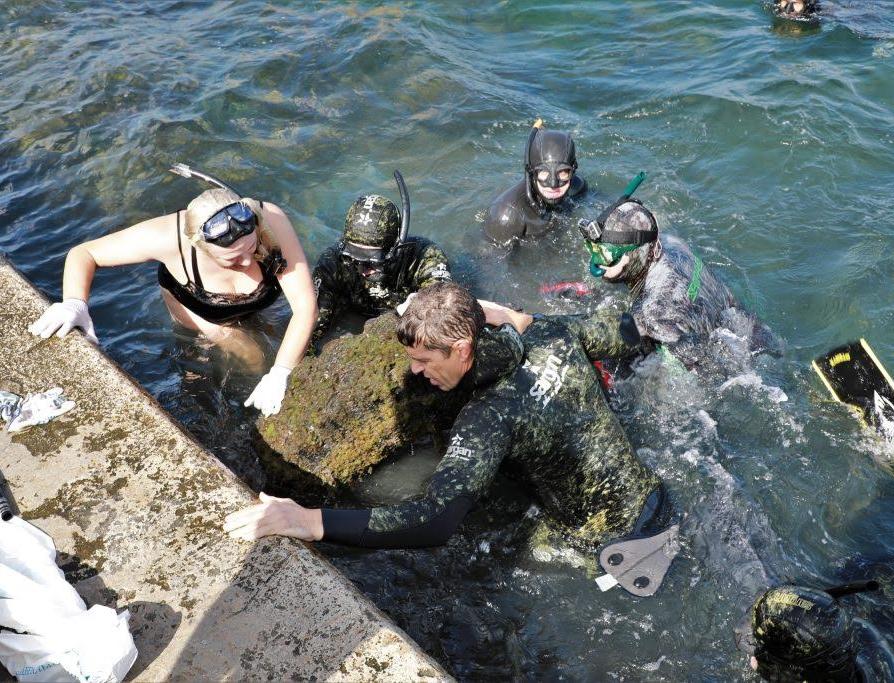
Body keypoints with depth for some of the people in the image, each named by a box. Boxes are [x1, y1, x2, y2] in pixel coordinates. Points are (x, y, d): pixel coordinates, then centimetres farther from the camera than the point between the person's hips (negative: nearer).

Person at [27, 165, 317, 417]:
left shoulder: (271, 220, -43)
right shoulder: (171, 236, -42)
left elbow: (305, 306, -40)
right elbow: (83, 253, -29)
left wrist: (278, 376, -45)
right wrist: (75, 303, -48)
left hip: (257, 310, 1)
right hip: (197, 310, -1)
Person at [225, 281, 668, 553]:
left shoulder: (490, 417, -34)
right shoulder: (554, 333, -14)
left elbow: (434, 522, -45)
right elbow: (626, 338, 9)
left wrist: (310, 521, -49)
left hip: (611, 543, -7)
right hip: (653, 496, 7)